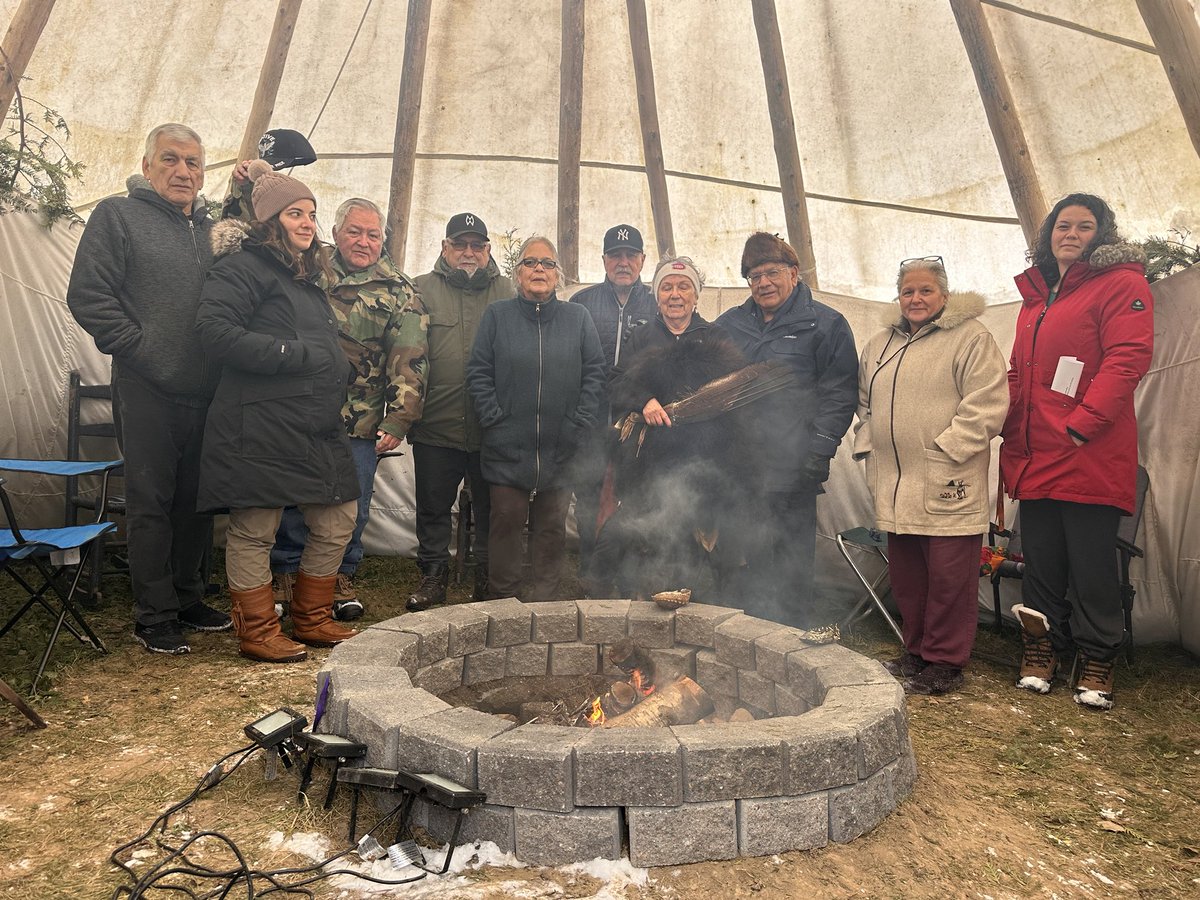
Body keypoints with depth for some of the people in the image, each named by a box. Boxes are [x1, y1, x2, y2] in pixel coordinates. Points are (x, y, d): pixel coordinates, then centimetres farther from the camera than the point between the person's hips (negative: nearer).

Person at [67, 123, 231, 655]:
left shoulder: (213, 228, 16)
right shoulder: (117, 216, 1)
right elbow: (88, 295, -7)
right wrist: (141, 349, -11)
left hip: (206, 391, 5)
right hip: (148, 391, -5)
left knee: (197, 502, 12)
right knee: (151, 503, 1)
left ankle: (188, 600, 26)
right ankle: (154, 617, 11)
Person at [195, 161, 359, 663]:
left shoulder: (309, 275, 23)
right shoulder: (244, 266, -4)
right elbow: (214, 329, -18)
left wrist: (335, 369, 14)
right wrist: (293, 354, -18)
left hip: (316, 427, 9)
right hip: (261, 428, -9)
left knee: (336, 522, 11)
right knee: (255, 530, 1)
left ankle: (313, 620, 26)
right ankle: (257, 632, 15)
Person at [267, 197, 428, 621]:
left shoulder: (399, 291, 4)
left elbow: (409, 360, -1)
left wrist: (398, 419, -9)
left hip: (359, 423, -1)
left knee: (352, 505, 6)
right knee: (290, 497, 7)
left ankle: (341, 576, 26)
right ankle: (285, 572, 26)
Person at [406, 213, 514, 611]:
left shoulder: (505, 291, 11)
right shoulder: (423, 289, 8)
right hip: (436, 425, 0)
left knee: (490, 506, 10)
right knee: (433, 506, 10)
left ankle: (488, 576, 24)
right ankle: (433, 574, 25)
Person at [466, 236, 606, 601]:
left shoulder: (578, 318, 7)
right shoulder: (497, 315, 4)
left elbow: (595, 373, 4)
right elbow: (478, 373, 1)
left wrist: (580, 424, -5)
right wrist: (494, 420, -9)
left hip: (560, 449, 1)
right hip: (508, 448, -1)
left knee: (551, 527, 10)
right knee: (506, 522, 4)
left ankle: (544, 596, 23)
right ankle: (504, 596, 18)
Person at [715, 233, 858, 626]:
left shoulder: (826, 324, 0)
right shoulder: (729, 324, 14)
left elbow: (840, 394, -6)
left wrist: (818, 451, -13)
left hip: (793, 467, -4)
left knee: (792, 561, 5)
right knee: (747, 561, 12)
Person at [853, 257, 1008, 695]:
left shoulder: (970, 338, -3)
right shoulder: (880, 345, 18)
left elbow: (986, 405, -12)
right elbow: (865, 404, 25)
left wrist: (945, 451, -16)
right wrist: (867, 445, 12)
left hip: (947, 486, -6)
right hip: (895, 486, 6)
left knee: (949, 578, -1)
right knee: (906, 577, 13)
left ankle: (945, 662, 13)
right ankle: (916, 650, 28)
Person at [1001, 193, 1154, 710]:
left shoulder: (1121, 284, -1)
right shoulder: (1035, 293, 20)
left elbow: (1128, 358, -13)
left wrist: (1081, 425, -19)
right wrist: (1012, 433, 9)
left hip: (1089, 455, -6)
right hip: (1035, 456, 6)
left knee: (1092, 564, 2)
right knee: (1040, 560, 11)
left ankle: (1095, 659, 16)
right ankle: (1042, 647, 23)